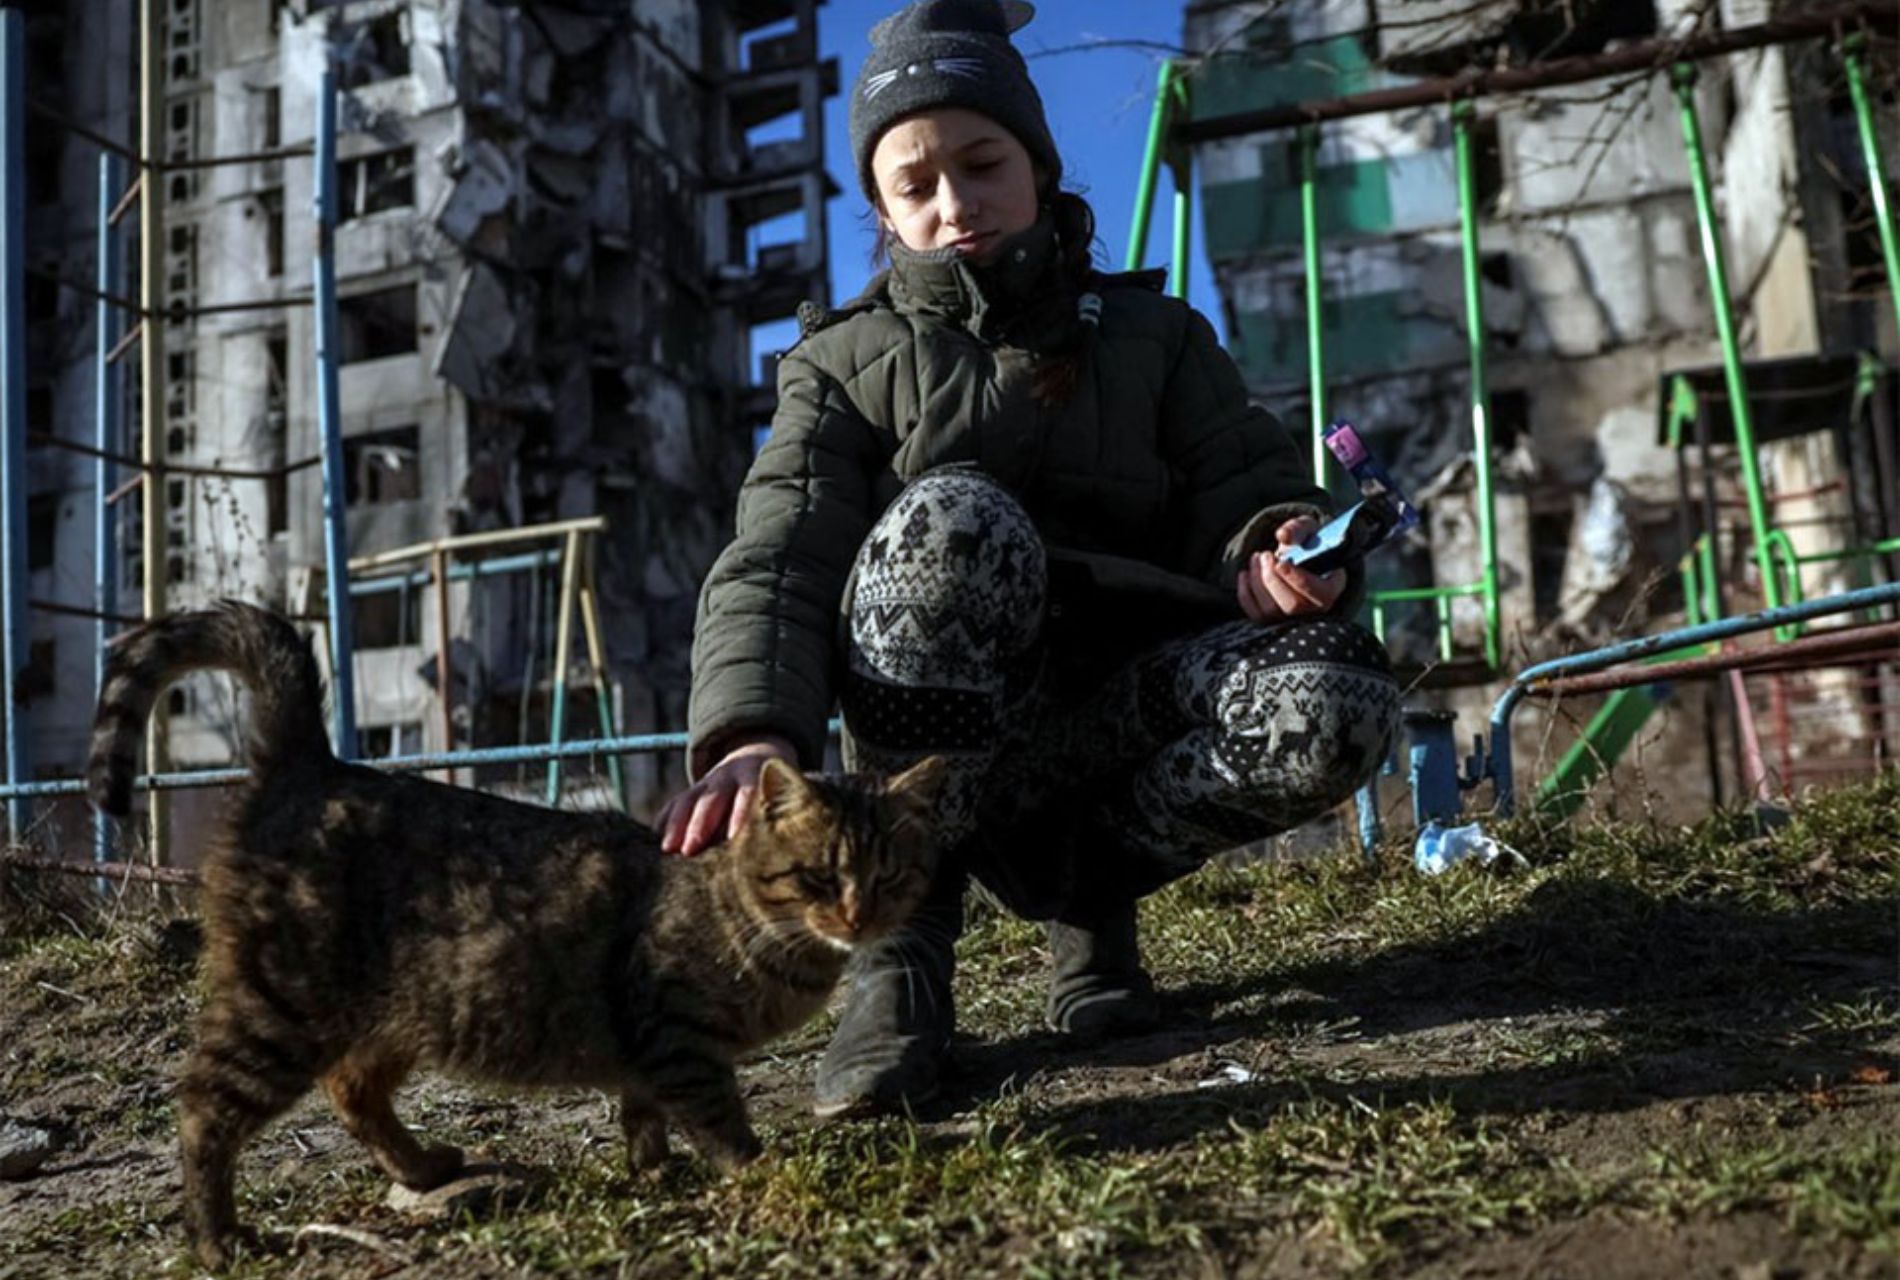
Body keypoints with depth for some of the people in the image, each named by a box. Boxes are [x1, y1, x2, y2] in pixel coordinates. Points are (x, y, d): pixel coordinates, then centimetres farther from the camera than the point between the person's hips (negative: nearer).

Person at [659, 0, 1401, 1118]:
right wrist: (753, 733, -32)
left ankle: (1084, 879, -3)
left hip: (1120, 720, 2)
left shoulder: (1153, 334, 12)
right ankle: (903, 929, -22)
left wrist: (1280, 547, -24)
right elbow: (775, 564, -11)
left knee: (1337, 700, -29)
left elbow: (1244, 488, 2)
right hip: (940, 752, -1)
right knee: (951, 519, -32)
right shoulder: (847, 363, 5)